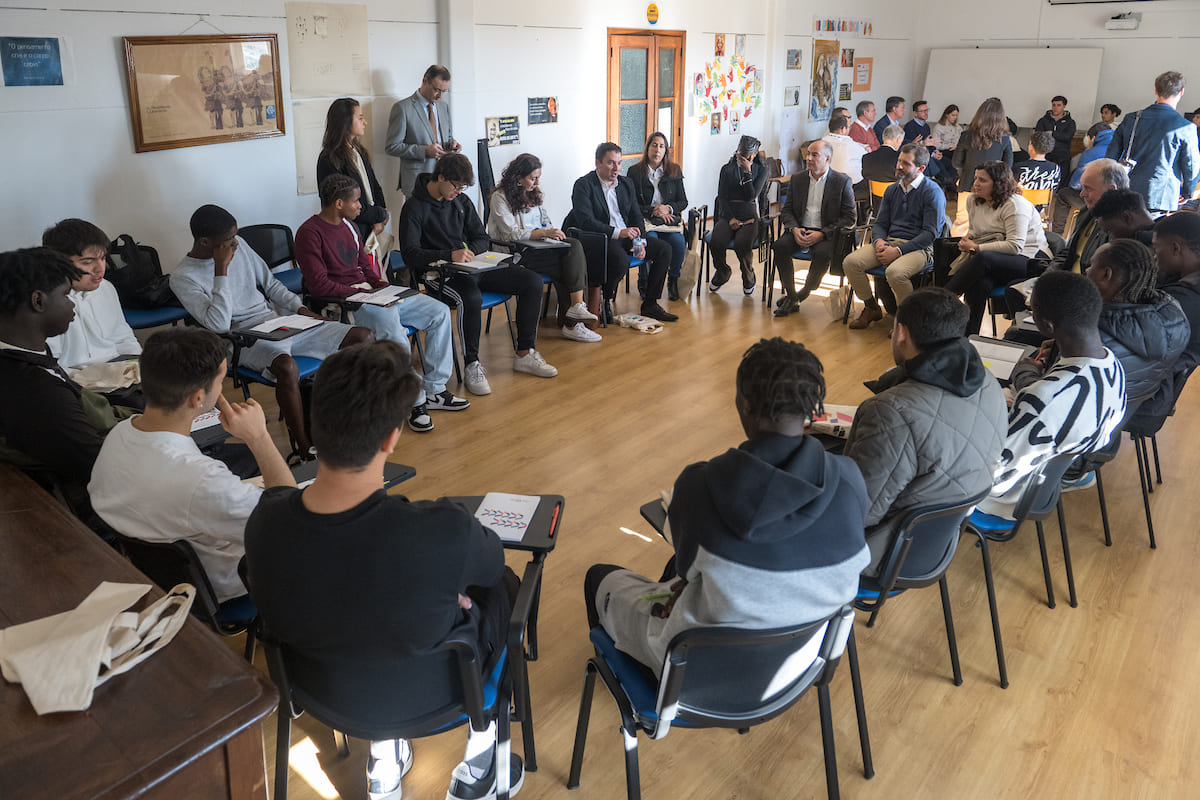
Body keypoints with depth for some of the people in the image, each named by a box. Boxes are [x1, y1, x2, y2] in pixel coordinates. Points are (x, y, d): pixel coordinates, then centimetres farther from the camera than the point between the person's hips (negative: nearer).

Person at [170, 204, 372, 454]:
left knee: (364, 337, -6)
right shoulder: (183, 278, -8)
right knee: (286, 366, -42)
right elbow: (219, 325, -21)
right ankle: (304, 447, -25)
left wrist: (300, 308, 6)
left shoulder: (239, 245, 10)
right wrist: (221, 269, -21)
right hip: (246, 340, -7)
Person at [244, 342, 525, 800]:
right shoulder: (442, 532, -38)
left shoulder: (264, 522, -26)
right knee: (502, 586, 25)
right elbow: (490, 563, -14)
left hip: (328, 689, 4)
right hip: (430, 694, -3)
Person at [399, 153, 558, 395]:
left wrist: (470, 252, -9)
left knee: (532, 282, -8)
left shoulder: (462, 201, 12)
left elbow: (482, 238, 16)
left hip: (472, 266, 7)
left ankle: (524, 354, -1)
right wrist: (450, 255, -29)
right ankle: (471, 366, -24)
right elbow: (410, 254, -16)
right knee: (471, 298, -41)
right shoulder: (414, 208, -7)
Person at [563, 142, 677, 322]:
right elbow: (586, 221, -21)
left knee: (663, 249, -7)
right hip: (597, 239, -7)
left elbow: (637, 217, 14)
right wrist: (618, 232, -29)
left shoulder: (626, 184, 13)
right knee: (621, 260, -36)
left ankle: (650, 305, 0)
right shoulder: (584, 185, -9)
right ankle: (604, 299, -8)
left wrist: (640, 242, -5)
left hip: (626, 236, 7)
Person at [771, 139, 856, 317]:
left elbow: (849, 217, -4)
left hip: (826, 234, -3)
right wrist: (794, 229, -12)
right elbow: (787, 211, 11)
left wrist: (822, 234, -17)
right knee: (780, 246, -26)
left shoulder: (842, 181, -1)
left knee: (822, 253, -35)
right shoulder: (797, 179, 11)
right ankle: (791, 297, -17)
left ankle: (804, 293, -12)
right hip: (800, 230, 4)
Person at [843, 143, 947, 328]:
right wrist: (879, 241, -7)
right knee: (850, 262, -18)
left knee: (895, 272, -38)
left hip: (918, 247, -6)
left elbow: (930, 233, -11)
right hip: (889, 242, 6)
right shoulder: (892, 190, 16)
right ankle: (871, 308, 2)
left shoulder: (932, 192, -5)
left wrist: (898, 250, -20)